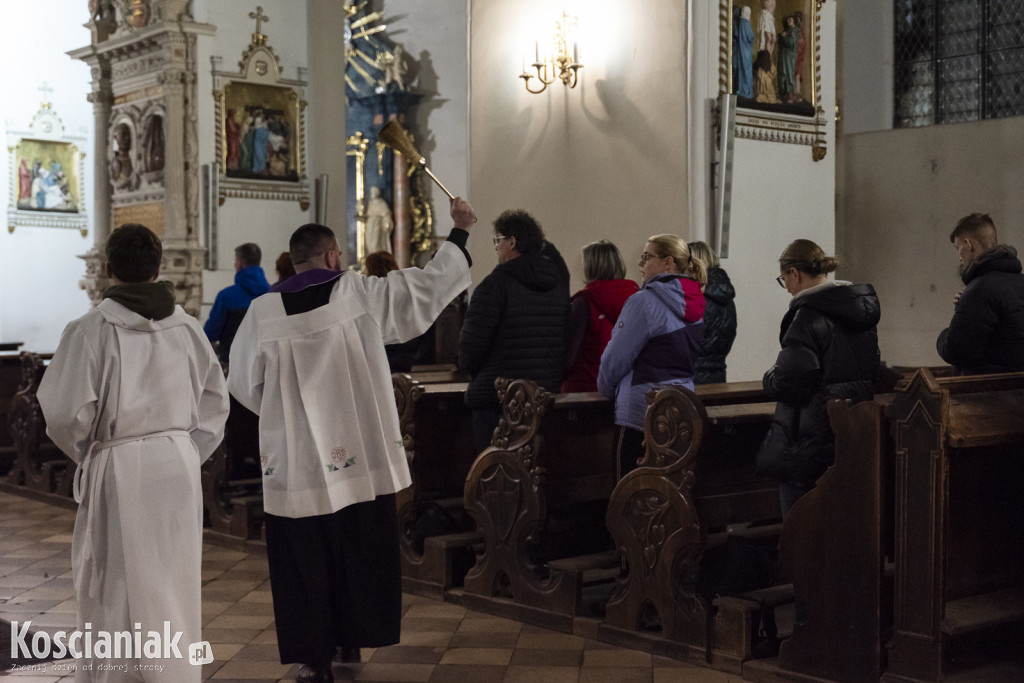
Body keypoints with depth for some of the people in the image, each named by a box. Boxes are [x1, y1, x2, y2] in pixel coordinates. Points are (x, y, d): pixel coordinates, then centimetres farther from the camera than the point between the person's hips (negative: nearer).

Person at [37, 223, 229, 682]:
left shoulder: (90, 330, -11)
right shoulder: (185, 327, 2)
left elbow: (65, 414, -12)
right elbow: (216, 402, 8)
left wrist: (84, 453, 6)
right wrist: (186, 453, 14)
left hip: (118, 472, -4)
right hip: (179, 467, 4)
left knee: (114, 594, 6)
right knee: (176, 590, 14)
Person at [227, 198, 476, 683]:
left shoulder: (263, 313, -5)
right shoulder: (362, 295, -6)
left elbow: (244, 383, 6)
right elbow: (431, 283, 2)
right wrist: (460, 231, 16)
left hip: (295, 464, 0)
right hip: (361, 457, 1)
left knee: (306, 562, 9)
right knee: (360, 551, 16)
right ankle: (353, 642, 27)